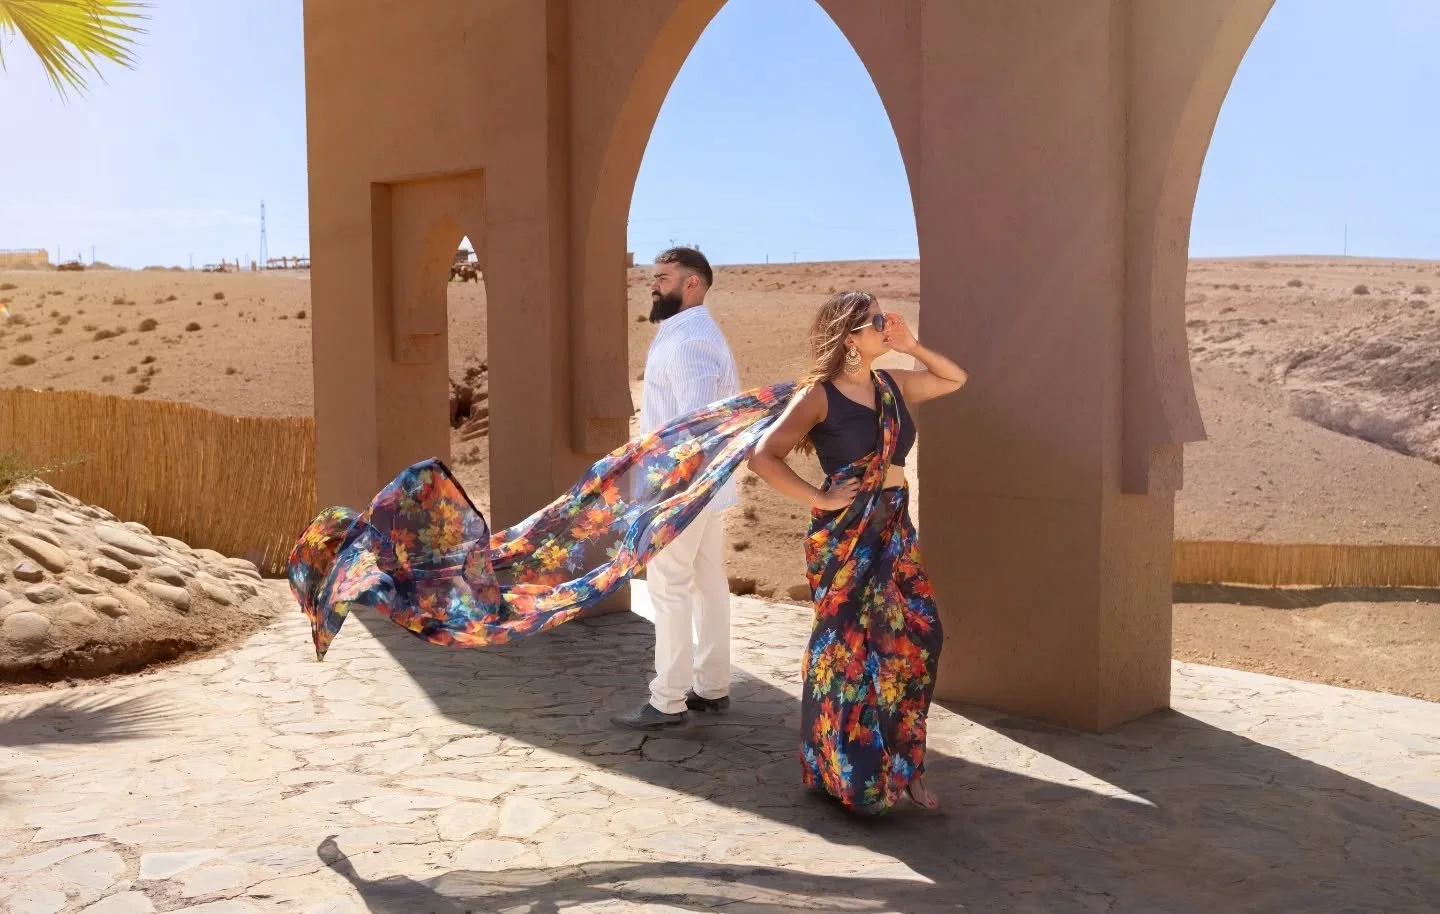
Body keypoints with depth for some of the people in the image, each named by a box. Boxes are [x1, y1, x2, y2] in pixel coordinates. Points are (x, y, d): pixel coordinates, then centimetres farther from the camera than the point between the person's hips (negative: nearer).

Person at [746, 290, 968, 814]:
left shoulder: (893, 386, 10)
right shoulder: (819, 395, -10)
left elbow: (956, 380, 24)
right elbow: (764, 457, -19)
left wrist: (911, 347, 9)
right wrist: (819, 499, -14)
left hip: (895, 531, 6)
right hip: (845, 535, -6)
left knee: (914, 640, 4)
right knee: (847, 650, 2)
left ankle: (903, 767, 18)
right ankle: (850, 776, 18)